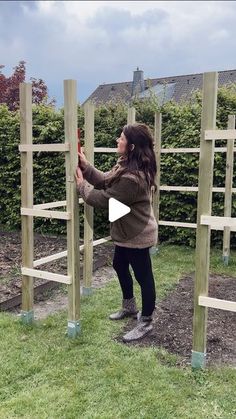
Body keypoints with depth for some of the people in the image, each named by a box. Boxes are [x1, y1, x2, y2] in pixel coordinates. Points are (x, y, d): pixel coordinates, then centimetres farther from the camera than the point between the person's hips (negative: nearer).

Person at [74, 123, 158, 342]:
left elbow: (103, 200, -21)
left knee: (143, 276, 5)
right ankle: (129, 307, 45)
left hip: (137, 234, -11)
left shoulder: (131, 178, -32)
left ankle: (146, 322, 24)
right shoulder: (126, 164, 0)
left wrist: (81, 184, -7)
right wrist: (85, 165, -6)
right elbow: (104, 181, 5)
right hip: (127, 231, 11)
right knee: (119, 266, 25)